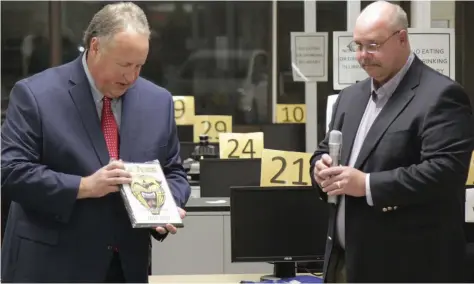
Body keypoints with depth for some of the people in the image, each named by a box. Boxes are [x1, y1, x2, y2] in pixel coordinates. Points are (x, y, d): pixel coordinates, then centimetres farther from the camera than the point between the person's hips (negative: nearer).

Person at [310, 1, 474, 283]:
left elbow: (445, 171, -21)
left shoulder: (440, 95, -11)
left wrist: (368, 184, -22)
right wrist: (322, 168, -1)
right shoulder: (351, 96, 17)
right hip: (348, 260, 8)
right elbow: (325, 151, 24)